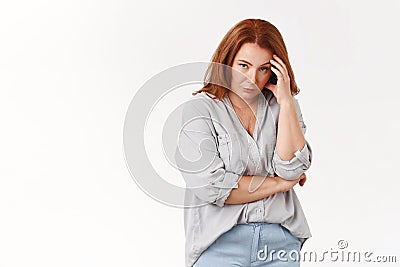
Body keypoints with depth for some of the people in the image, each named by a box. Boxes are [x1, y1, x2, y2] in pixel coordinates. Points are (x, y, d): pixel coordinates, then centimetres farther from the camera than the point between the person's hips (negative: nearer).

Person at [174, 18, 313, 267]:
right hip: (220, 244, -3)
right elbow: (211, 187, -14)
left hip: (281, 239, 3)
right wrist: (278, 183, -6)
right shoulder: (199, 110, -5)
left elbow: (292, 169, -7)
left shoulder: (282, 106, 7)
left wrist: (286, 100, -9)